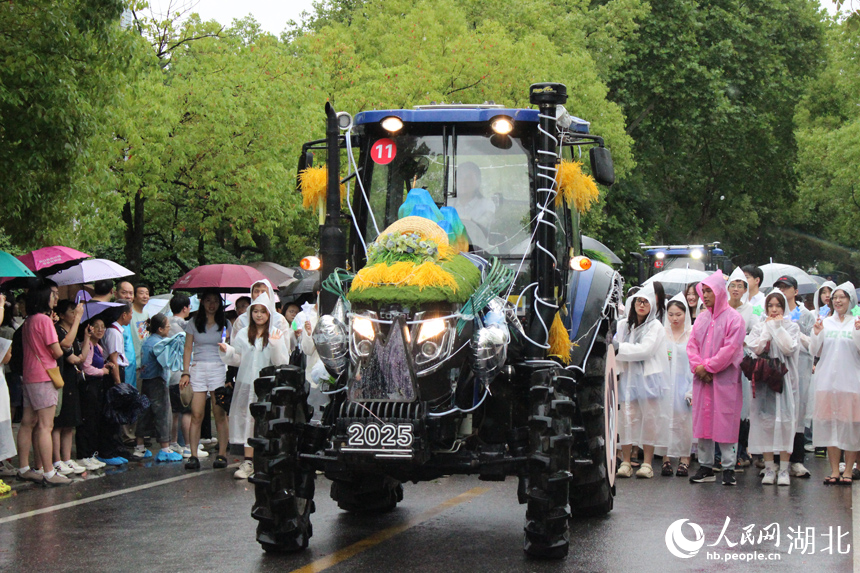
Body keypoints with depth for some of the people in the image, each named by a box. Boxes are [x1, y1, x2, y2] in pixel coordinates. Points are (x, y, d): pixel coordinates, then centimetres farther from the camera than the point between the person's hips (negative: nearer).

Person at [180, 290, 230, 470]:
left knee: (220, 415, -4)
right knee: (196, 415, -6)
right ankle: (193, 456, -6)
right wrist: (185, 373, 4)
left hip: (219, 369, 0)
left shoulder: (225, 324, 11)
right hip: (198, 368, 1)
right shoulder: (193, 324, 12)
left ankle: (222, 455, 0)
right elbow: (188, 349, 10)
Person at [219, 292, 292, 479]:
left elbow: (281, 363, -5)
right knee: (247, 420, 0)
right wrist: (226, 350, -8)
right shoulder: (243, 334, 9)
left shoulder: (277, 335, 0)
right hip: (246, 384, 3)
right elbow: (237, 359, 10)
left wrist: (275, 345, -20)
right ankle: (248, 461, 4)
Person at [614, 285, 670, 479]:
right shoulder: (624, 326, 15)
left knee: (649, 418, -4)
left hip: (648, 377, -3)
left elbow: (645, 350, -10)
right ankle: (626, 462, -3)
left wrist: (620, 349, -8)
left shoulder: (656, 327, 1)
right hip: (627, 377, 3)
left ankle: (647, 463, 0)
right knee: (626, 417, -6)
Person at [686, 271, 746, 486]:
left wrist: (708, 367, -12)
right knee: (702, 420, 7)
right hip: (702, 379, 6)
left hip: (725, 379, -6)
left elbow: (731, 348, -12)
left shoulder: (733, 318, -5)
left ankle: (729, 468, 1)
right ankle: (705, 466, 13)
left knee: (726, 422, -4)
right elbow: (692, 344, 11)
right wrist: (697, 366, -6)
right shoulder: (702, 317, 13)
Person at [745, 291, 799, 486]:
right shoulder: (759, 327, 10)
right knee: (765, 420, -1)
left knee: (784, 421, -4)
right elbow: (756, 348, -6)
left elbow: (789, 349, -11)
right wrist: (768, 327, -4)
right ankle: (769, 468, 5)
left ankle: (784, 469, 0)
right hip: (764, 379, 1)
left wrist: (778, 327, -7)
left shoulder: (791, 327, 6)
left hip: (784, 379, -1)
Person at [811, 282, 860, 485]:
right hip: (827, 379, 2)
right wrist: (817, 333, -7)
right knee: (830, 423, 3)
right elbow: (815, 351, 9)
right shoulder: (825, 323, 10)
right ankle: (834, 470, 9)